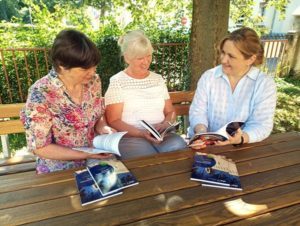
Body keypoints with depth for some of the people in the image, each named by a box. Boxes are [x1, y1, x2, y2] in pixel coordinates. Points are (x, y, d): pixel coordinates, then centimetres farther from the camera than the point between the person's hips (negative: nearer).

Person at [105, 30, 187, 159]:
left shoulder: (158, 79, 15)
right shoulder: (117, 82, -1)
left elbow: (170, 112, 16)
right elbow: (113, 121, -5)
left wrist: (165, 124, -7)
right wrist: (141, 133, -20)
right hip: (130, 137, -4)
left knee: (179, 148, -25)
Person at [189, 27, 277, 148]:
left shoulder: (265, 84, -4)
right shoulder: (208, 77, 0)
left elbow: (262, 124, -9)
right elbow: (198, 111, -3)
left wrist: (241, 138, -28)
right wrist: (201, 130, -23)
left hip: (243, 148, 0)